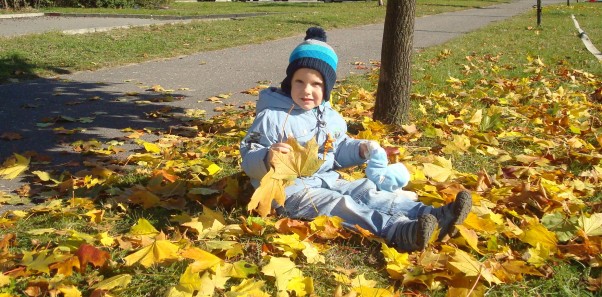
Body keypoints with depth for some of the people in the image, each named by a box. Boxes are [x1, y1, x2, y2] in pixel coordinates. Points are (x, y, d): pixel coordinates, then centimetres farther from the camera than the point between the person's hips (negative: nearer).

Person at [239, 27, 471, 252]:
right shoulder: (271, 117, -10)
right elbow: (248, 159, -11)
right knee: (339, 205, -29)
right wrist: (267, 157, -34)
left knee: (367, 191, -12)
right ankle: (397, 231, -50)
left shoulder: (331, 117, 13)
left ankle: (434, 216, -24)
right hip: (289, 189, -7)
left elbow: (338, 151, 25)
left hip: (326, 180, 7)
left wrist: (360, 150, 4)